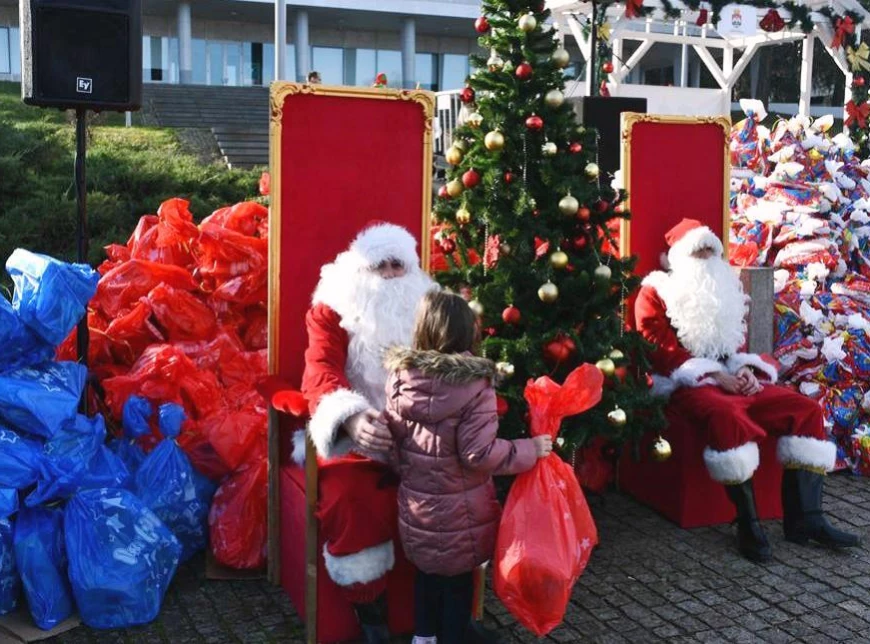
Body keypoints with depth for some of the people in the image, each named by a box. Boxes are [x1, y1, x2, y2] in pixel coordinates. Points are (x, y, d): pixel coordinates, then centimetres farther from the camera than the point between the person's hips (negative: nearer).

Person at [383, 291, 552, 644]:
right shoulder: (474, 386, -23)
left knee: (427, 569, 25)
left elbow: (393, 434, 3)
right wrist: (531, 450, -12)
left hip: (415, 503, 5)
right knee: (457, 577, 16)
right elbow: (479, 454, -23)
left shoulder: (400, 377, -8)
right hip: (458, 511, -5)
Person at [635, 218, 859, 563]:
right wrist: (716, 376, -16)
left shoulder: (725, 289, 23)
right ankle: (748, 522, -31)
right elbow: (665, 353, -8)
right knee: (727, 415, -40)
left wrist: (745, 370, -2)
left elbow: (737, 343, 22)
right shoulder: (656, 293, 3)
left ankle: (804, 517, -14)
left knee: (806, 409, -11)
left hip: (732, 379, 7)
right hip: (687, 384, -7)